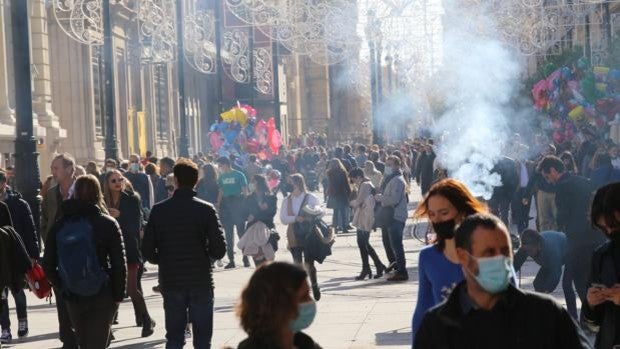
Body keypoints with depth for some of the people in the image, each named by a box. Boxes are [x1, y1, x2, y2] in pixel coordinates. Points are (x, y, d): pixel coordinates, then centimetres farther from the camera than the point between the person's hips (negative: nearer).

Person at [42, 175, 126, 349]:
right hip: (102, 296, -3)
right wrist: (118, 295, -1)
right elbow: (119, 263, -9)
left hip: (72, 297, 3)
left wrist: (62, 288, 11)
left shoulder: (59, 225, 0)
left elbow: (48, 265, 1)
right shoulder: (108, 224, -8)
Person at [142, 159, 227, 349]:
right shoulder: (206, 210, -8)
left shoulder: (159, 210, -4)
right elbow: (219, 250, -12)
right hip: (200, 282, -2)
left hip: (171, 283, 2)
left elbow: (147, 251, -4)